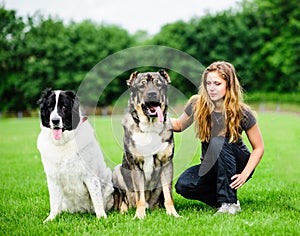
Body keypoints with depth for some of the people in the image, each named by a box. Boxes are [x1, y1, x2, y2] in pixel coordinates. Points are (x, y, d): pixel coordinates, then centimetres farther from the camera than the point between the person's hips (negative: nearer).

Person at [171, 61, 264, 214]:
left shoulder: (242, 112, -17)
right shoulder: (197, 104, -10)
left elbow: (258, 148, -10)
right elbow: (179, 125, 8)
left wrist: (244, 174, -24)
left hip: (238, 164, -3)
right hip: (211, 166, 3)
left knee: (218, 142, -34)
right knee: (183, 185, -25)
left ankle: (230, 203, -28)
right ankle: (222, 198, 0)